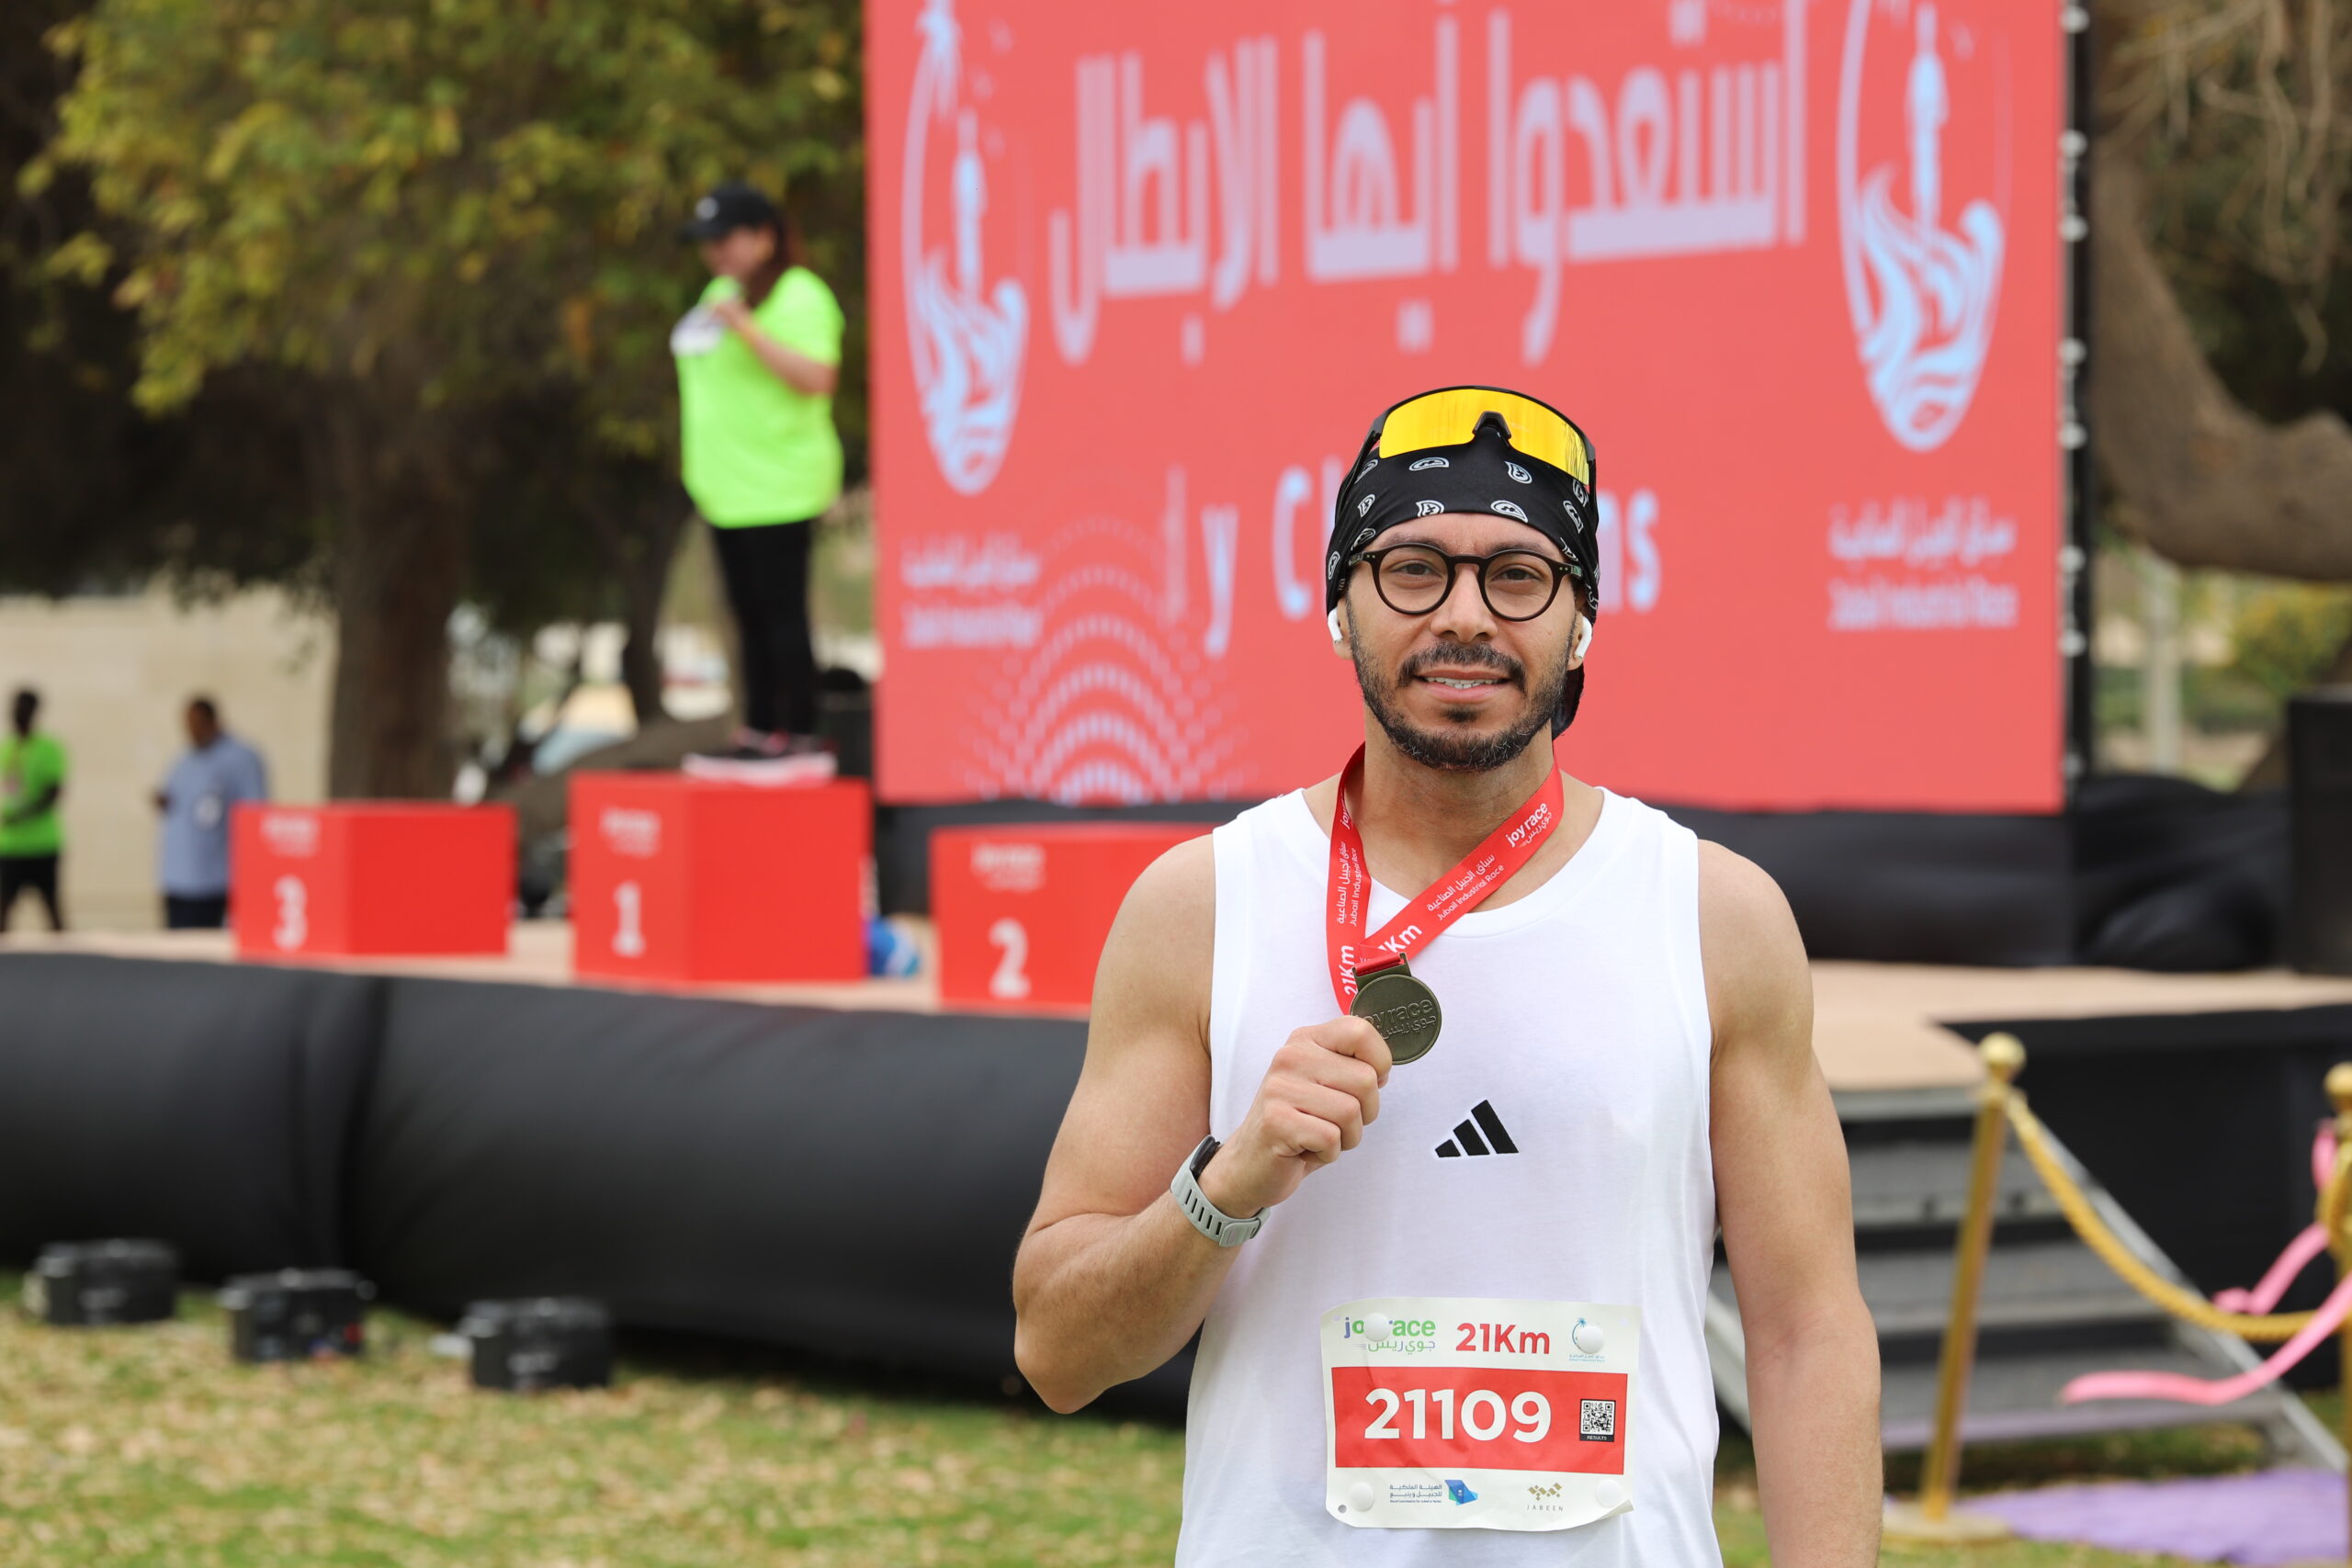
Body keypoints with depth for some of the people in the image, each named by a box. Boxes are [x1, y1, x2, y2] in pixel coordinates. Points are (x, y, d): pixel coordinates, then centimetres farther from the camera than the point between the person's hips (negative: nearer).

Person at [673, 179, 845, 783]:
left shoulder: (799, 298, -12)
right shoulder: (725, 291, 16)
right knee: (751, 618, 11)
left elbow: (817, 379, -25)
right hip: (731, 489, 9)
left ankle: (802, 742, -5)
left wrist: (747, 329, -27)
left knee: (781, 614, -8)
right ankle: (758, 735, 15)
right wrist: (702, 471, 24)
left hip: (776, 490, -9)